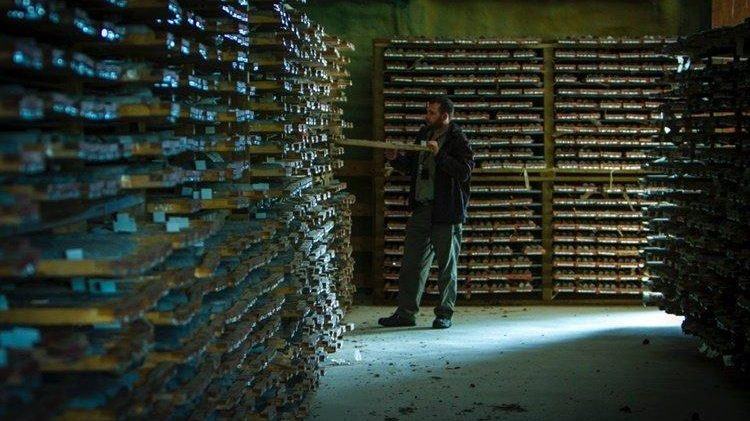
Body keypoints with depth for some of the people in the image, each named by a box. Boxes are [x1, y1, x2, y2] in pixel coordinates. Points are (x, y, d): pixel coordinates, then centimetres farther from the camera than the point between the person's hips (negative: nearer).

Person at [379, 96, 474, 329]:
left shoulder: (458, 140, -8)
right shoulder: (424, 134, 14)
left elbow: (464, 172, -20)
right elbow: (411, 167, 25)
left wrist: (439, 155, -24)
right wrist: (396, 159, 7)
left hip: (446, 213, -7)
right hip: (421, 209, 7)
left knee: (447, 266, 3)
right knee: (411, 263, 8)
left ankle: (444, 314, 12)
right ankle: (405, 313, 15)